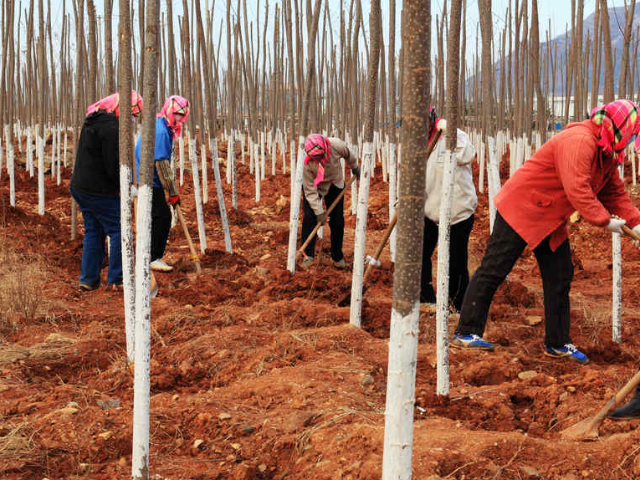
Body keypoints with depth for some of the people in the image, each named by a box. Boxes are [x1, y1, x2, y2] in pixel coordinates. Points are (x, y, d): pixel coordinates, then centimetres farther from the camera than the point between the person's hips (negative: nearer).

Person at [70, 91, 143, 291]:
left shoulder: (92, 120, 13)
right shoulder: (111, 127, -19)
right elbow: (112, 165, -20)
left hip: (80, 186, 10)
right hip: (99, 191, -10)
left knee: (93, 231, 16)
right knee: (118, 230, 0)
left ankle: (88, 279, 18)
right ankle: (116, 280, 1)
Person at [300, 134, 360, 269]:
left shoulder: (336, 145, -33)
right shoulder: (307, 163, -36)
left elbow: (348, 154, -7)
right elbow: (310, 190, -28)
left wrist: (354, 167, 11)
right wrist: (319, 212, -28)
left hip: (335, 183, 2)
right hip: (314, 185, -2)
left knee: (338, 221, 2)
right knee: (309, 218, -14)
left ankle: (337, 257, 17)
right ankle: (308, 255, -2)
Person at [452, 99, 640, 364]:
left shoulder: (607, 153, 9)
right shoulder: (579, 141, -24)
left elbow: (615, 193, 13)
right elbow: (577, 191, -32)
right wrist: (605, 220, -26)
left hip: (551, 220, 10)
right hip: (521, 208, -10)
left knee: (560, 277, 8)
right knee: (493, 270, -4)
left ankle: (558, 343, 16)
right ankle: (466, 332, 2)